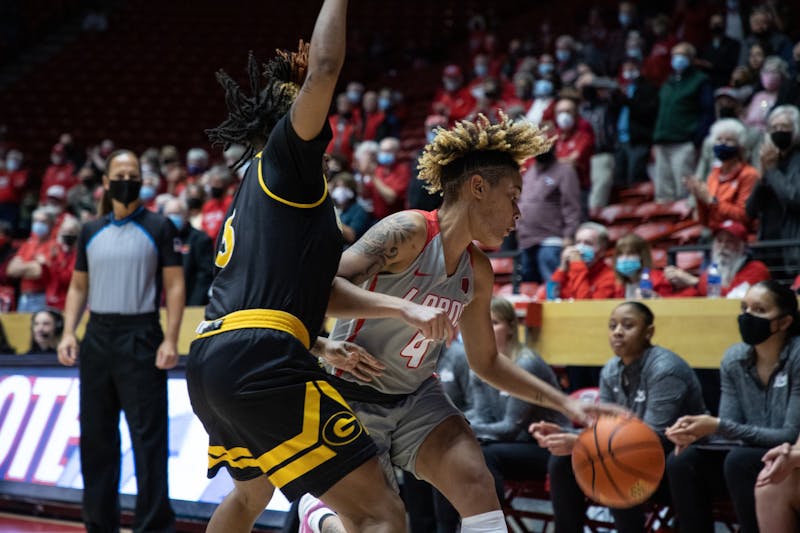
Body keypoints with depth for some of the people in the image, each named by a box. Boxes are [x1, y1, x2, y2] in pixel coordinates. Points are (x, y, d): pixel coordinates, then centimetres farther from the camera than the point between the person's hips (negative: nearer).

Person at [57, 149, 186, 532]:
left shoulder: (158, 228, 1)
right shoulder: (90, 232, 12)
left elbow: (174, 285, -3)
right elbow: (78, 287, 16)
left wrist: (170, 340, -12)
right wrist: (68, 333, 1)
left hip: (141, 337, -4)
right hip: (97, 337, 4)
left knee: (148, 436, -7)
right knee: (96, 435, 8)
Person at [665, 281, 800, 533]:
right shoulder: (734, 359, 1)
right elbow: (730, 428, 2)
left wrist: (717, 426, -26)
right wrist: (695, 431, -22)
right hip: (750, 454, 6)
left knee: (739, 460, -32)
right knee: (680, 462, -15)